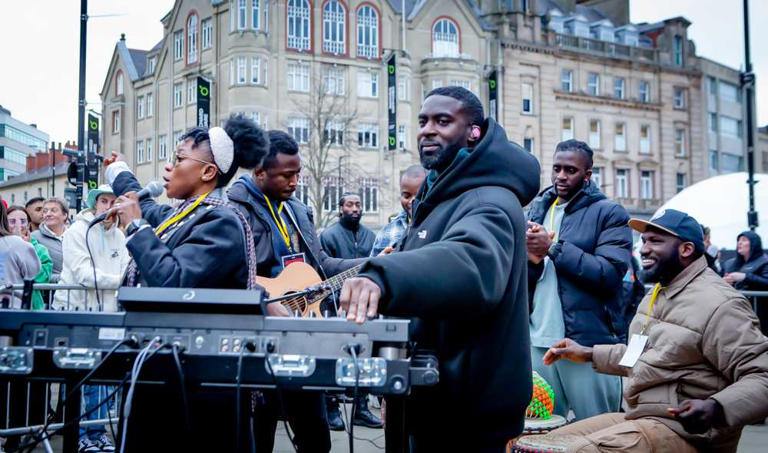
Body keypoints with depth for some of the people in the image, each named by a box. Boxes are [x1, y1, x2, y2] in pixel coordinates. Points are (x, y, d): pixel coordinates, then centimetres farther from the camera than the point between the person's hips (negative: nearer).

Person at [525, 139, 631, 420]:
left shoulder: (610, 214, -1)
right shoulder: (537, 209, 16)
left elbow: (610, 272, -15)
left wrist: (554, 248, -15)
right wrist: (531, 259, -8)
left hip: (588, 343, -5)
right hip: (538, 341, 5)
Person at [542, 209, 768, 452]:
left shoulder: (719, 305, -18)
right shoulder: (656, 294, 15)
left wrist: (717, 409, -39)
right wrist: (590, 354, 24)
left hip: (688, 432, -9)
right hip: (637, 418, 9)